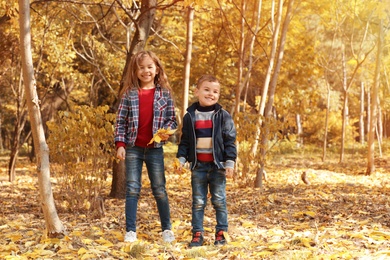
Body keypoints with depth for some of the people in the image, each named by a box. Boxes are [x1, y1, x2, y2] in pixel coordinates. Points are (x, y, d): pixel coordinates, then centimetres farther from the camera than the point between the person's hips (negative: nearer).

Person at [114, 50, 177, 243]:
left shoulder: (164, 93, 2)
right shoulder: (129, 94, 1)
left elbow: (172, 119, 5)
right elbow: (120, 121, 1)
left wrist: (167, 131, -15)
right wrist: (120, 144, -7)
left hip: (155, 149, 0)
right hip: (133, 148, 0)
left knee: (159, 189, 7)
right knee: (132, 189, 2)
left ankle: (167, 229, 18)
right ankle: (130, 231, 7)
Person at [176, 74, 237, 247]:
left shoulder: (223, 116, -2)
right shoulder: (190, 116, 3)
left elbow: (230, 141, -2)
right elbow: (184, 140, 9)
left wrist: (230, 162, -8)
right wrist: (181, 158, 0)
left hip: (217, 165, -2)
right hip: (198, 165, 2)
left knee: (219, 201, 5)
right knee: (198, 202, 7)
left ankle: (221, 232, 14)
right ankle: (197, 234, 11)